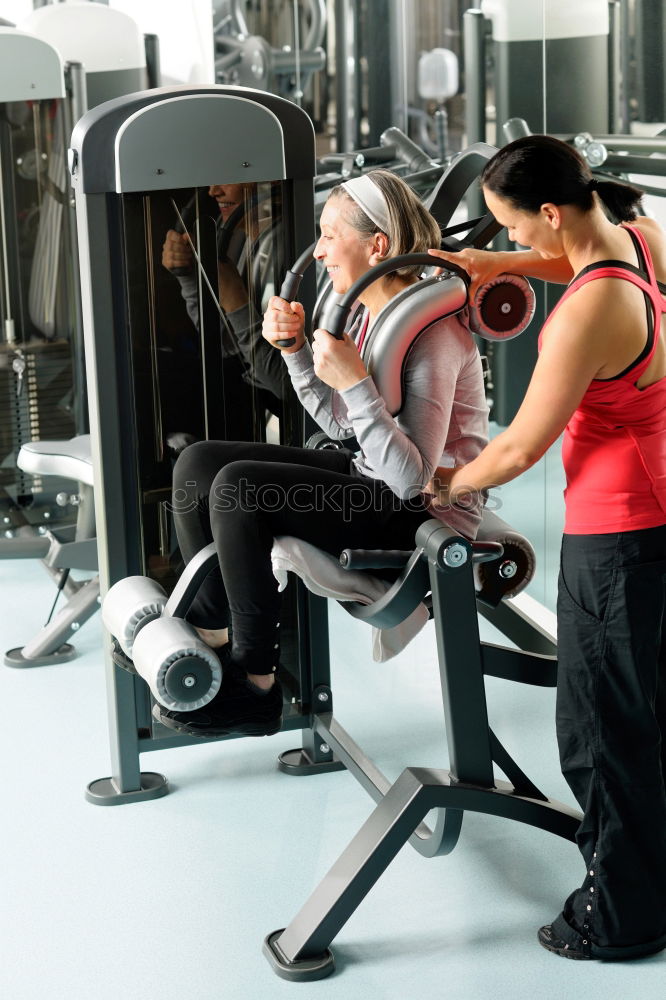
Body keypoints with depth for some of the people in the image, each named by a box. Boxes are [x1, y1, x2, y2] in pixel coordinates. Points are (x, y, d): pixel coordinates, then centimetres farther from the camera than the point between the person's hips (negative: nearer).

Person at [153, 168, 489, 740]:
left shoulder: (432, 334, -22)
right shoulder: (371, 311, 5)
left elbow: (411, 477, -27)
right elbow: (341, 424, 15)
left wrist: (355, 381, -34)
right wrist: (296, 348, 1)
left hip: (426, 514, -10)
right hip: (371, 480, 10)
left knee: (238, 487, -24)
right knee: (199, 464, 2)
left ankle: (255, 686, -10)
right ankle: (211, 638, 11)